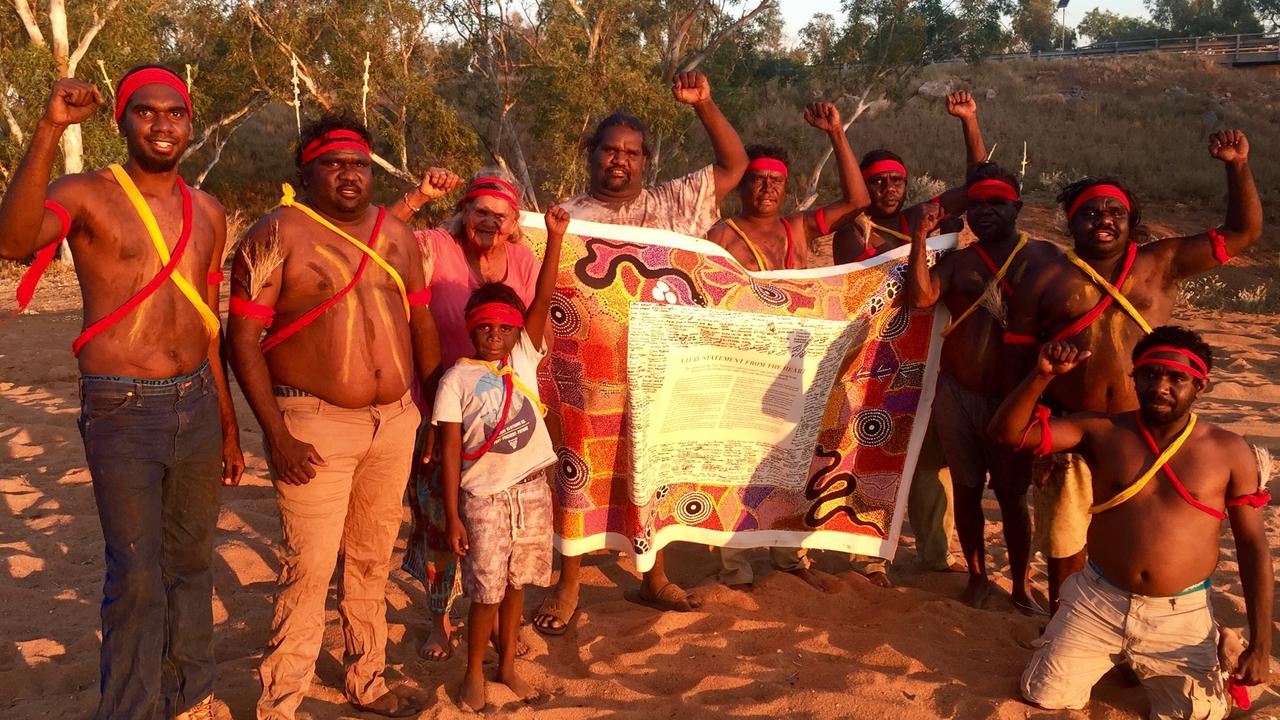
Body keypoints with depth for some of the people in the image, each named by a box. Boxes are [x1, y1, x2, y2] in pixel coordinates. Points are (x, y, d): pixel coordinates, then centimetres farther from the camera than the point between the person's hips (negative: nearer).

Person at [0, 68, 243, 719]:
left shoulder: (207, 214, 10)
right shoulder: (87, 195, -6)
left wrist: (228, 427, 17)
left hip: (198, 404, 5)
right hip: (123, 412, -5)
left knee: (190, 561, 16)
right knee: (136, 579, 0)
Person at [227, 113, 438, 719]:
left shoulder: (397, 235, 10)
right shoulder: (278, 234, -7)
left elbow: (422, 322, 16)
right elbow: (243, 338, -10)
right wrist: (276, 434, -15)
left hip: (395, 422, 5)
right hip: (316, 427, -5)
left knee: (372, 560, 16)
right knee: (309, 568, -3)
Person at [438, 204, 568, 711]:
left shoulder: (524, 360, 3)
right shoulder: (457, 379, -6)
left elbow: (542, 301, -8)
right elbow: (450, 450, -7)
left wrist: (555, 237, -16)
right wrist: (452, 514, -9)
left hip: (532, 491, 4)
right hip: (483, 498, -3)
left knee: (516, 584, 15)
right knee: (486, 592, 3)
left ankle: (507, 665, 33)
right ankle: (474, 673, 24)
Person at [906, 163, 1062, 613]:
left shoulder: (1045, 257, 2)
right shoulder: (957, 261, 6)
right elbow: (921, 297, -11)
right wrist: (920, 237, -14)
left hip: (1013, 398, -2)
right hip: (957, 395, 2)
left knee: (1013, 494, 5)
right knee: (966, 489, 11)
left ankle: (1020, 585, 22)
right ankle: (977, 576, 28)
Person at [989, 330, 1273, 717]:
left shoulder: (1229, 452, -6)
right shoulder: (1103, 431, -6)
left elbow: (1254, 549, -1)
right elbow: (1009, 431, -13)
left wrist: (1260, 646, -6)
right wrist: (1043, 375, -31)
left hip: (1181, 616, 0)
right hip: (1097, 602, 1)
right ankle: (1114, 658, 30)